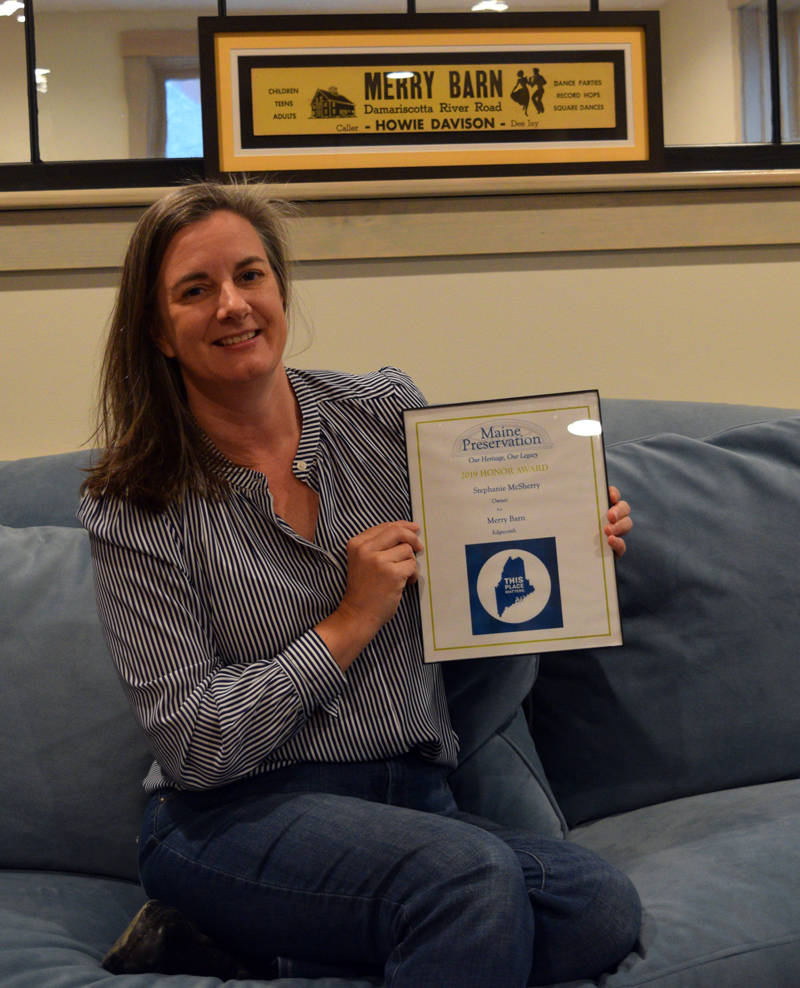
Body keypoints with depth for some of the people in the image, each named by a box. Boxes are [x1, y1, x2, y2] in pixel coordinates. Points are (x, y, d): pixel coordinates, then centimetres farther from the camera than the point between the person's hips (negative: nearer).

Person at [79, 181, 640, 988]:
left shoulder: (386, 413, 5)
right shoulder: (135, 510, -5)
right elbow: (190, 744, -9)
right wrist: (349, 626, -13)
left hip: (412, 799, 6)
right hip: (237, 818, -6)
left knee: (603, 910, -24)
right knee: (476, 878, -34)